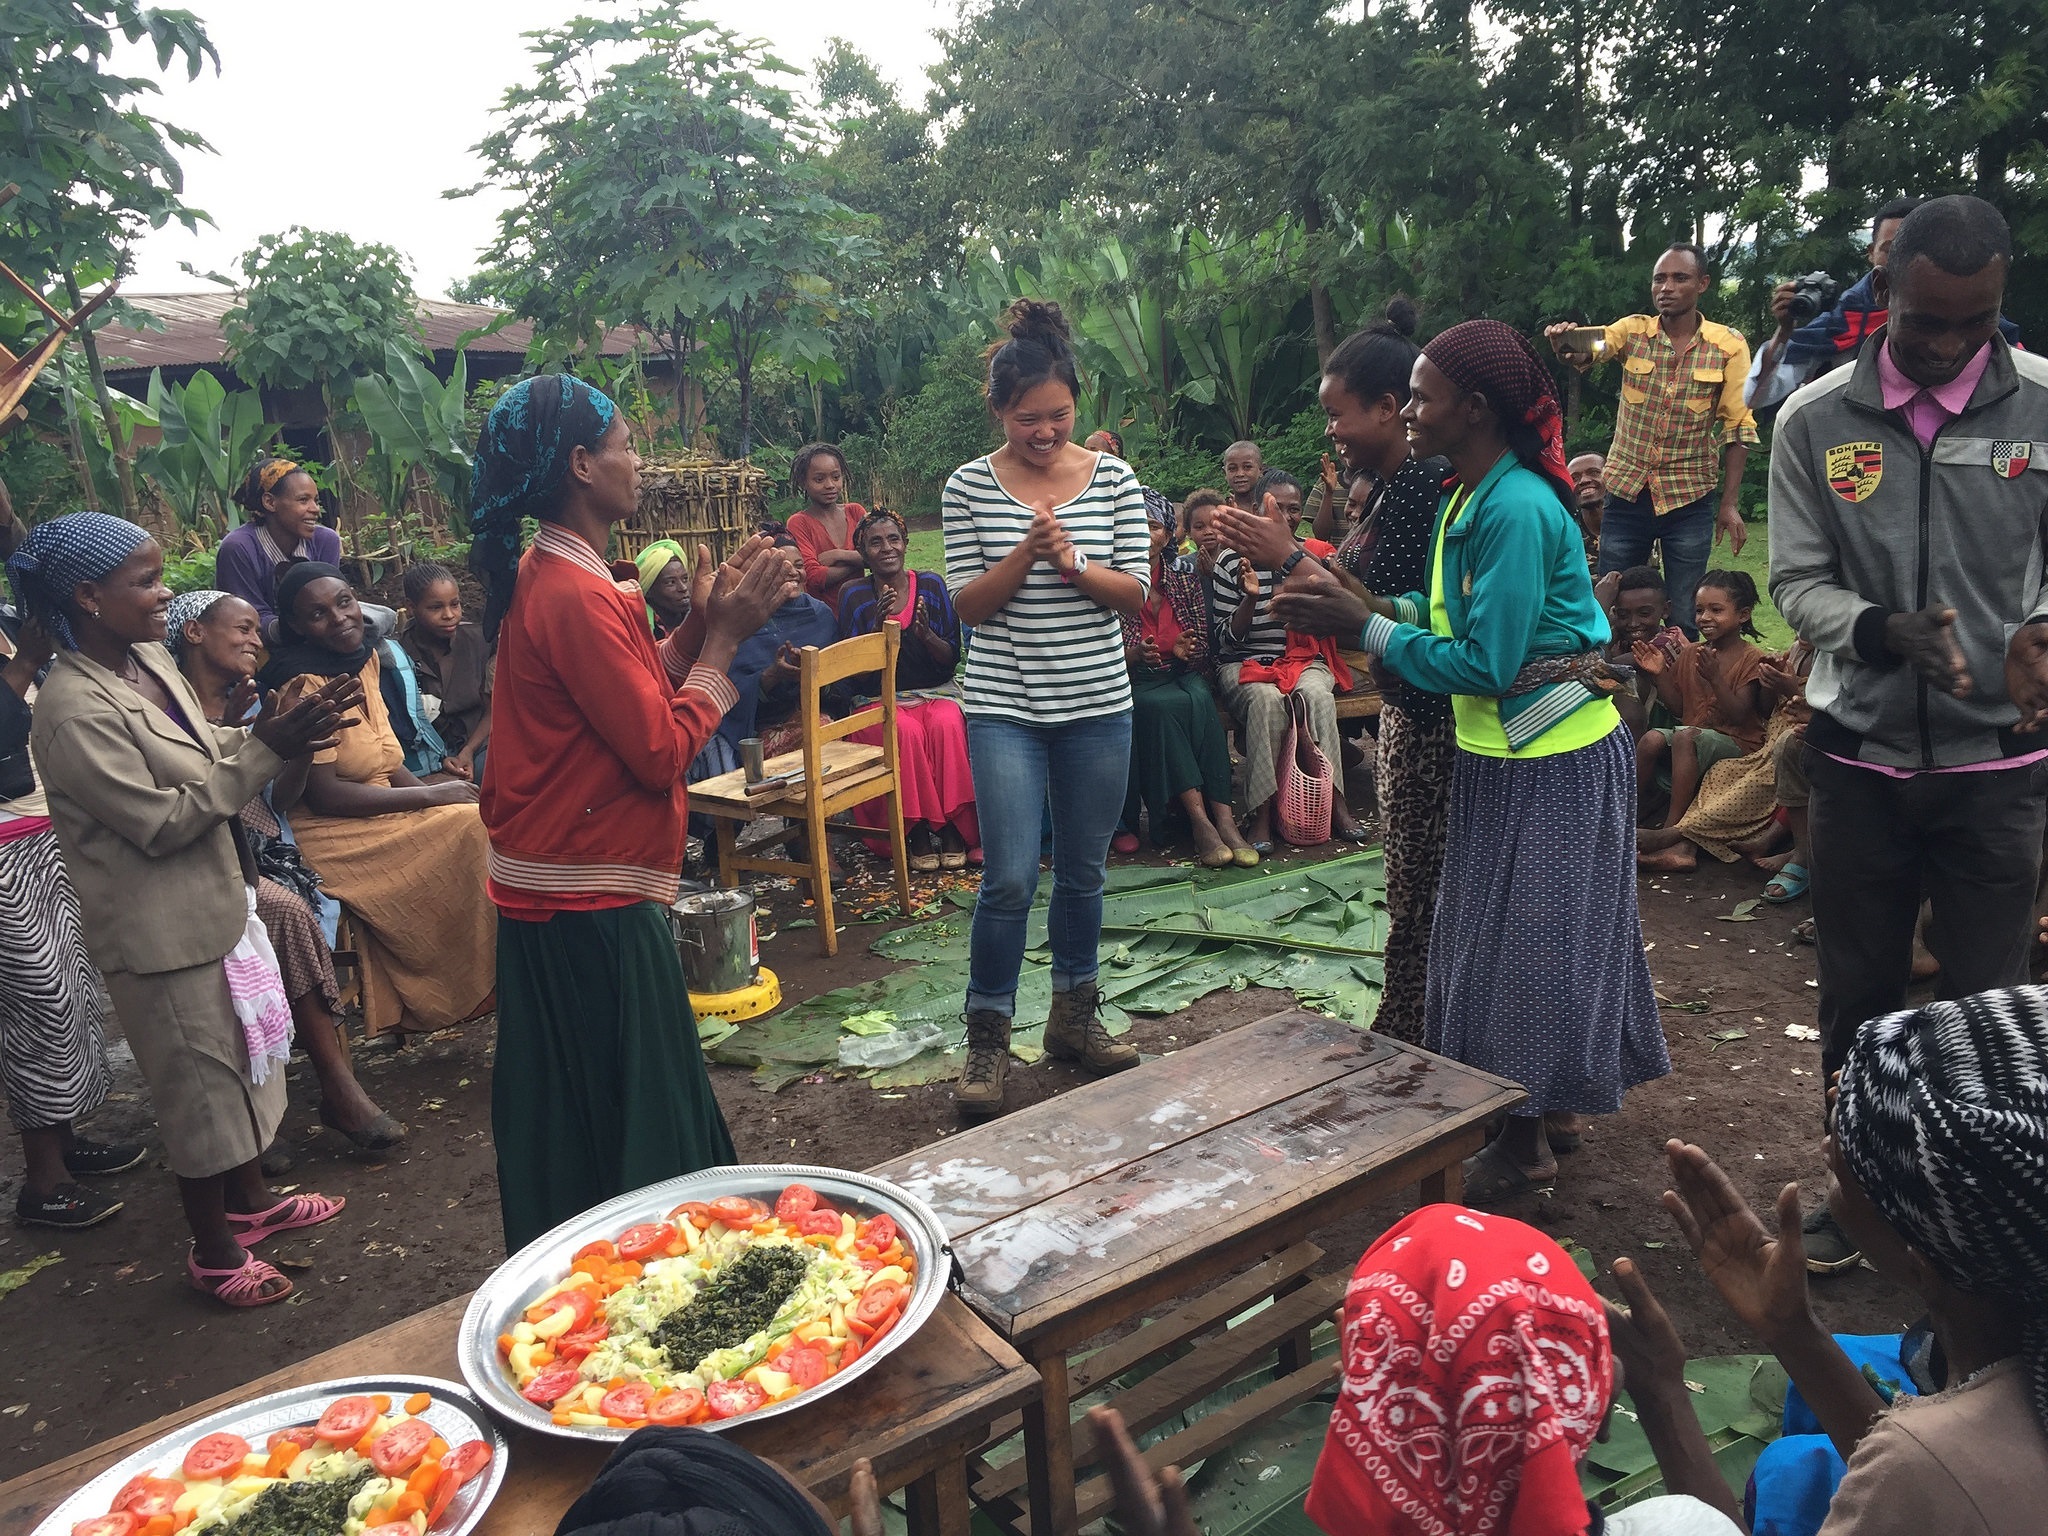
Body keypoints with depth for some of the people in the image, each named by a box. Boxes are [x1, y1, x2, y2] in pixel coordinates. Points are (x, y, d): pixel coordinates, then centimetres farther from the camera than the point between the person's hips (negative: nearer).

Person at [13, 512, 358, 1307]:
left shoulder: (148, 658, 1)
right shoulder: (75, 712, -25)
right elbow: (163, 823, -24)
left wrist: (270, 728, -7)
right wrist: (267, 750, -26)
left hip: (219, 903, 8)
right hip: (164, 934, -8)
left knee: (244, 1055, 22)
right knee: (199, 1085, 8)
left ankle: (249, 1199, 43)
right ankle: (213, 1250, 28)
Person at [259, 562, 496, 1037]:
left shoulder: (365, 659, 8)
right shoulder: (304, 685, -16)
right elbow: (322, 794, -20)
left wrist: (434, 792, -3)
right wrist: (432, 797, -16)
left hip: (379, 814, 8)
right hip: (331, 834, -8)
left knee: (474, 819, -10)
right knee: (474, 829, -18)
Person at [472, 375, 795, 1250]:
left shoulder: (552, 580, 10)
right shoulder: (573, 597, -21)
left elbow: (637, 696, 12)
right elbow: (662, 751, -21)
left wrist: (705, 622, 2)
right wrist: (722, 640, -12)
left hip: (553, 891, 10)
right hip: (592, 904, -10)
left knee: (578, 1126, 22)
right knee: (633, 1125, 4)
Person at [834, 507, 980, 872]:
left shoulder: (932, 585, 4)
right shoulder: (854, 595, 0)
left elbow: (952, 660, 2)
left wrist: (925, 633, -18)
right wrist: (878, 625, -19)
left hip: (935, 692, 1)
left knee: (947, 725, -32)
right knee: (906, 732, -33)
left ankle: (952, 828, -23)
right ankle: (917, 832, -20)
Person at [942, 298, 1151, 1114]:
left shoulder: (1113, 480, 2)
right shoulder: (969, 487, -3)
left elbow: (1136, 592, 0)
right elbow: (968, 604, -5)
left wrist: (1073, 564, -18)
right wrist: (1025, 553, -21)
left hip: (1098, 703, 3)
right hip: (1005, 707, -2)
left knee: (1083, 871, 13)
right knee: (1010, 878, -7)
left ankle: (1074, 1015, 31)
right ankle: (986, 1039, 10)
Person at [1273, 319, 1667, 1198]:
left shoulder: (1516, 508, -23)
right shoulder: (1468, 497, 6)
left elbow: (1484, 664, -24)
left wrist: (1361, 626, -19)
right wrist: (1357, 604, -3)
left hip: (1551, 760, -9)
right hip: (1503, 752, 9)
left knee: (1530, 940, 2)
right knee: (1497, 935, 18)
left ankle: (1526, 1144, 18)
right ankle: (1540, 1103, 35)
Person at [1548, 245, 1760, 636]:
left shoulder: (1729, 345, -2)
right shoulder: (1633, 331, 1)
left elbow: (1738, 429, -1)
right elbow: (1587, 352, -19)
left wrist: (1730, 504, -5)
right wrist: (1565, 343, -42)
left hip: (1690, 501, -1)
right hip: (1626, 494, 1)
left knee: (1684, 619, 5)